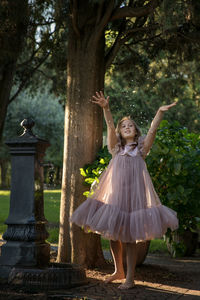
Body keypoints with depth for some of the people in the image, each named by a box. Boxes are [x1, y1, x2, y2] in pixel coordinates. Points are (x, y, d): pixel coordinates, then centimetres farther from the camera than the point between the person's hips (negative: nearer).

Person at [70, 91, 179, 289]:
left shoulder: (141, 148, 5)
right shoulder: (116, 148, 8)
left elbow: (152, 131, -9)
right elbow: (110, 127, -7)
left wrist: (160, 112, -22)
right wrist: (105, 109, -22)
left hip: (133, 195, -3)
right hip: (113, 196, 3)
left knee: (129, 239, -1)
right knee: (113, 236, 9)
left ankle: (129, 278, 9)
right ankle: (118, 271, 29)